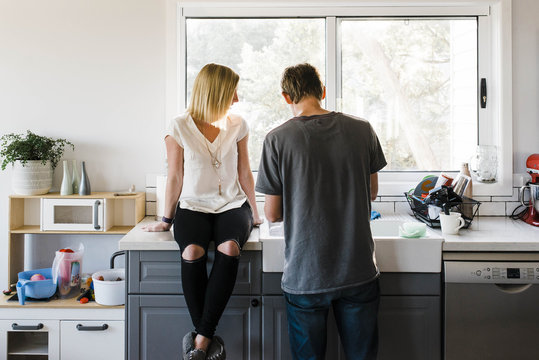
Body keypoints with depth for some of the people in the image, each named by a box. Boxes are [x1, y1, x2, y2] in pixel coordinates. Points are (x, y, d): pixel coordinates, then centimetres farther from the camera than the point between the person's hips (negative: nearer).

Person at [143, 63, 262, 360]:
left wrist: (254, 213, 16)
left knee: (229, 248, -32)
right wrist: (167, 219, 8)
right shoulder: (179, 127, 0)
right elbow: (175, 177, 4)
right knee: (192, 252, -33)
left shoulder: (237, 126, 8)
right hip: (193, 205, -1)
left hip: (232, 205, 1)